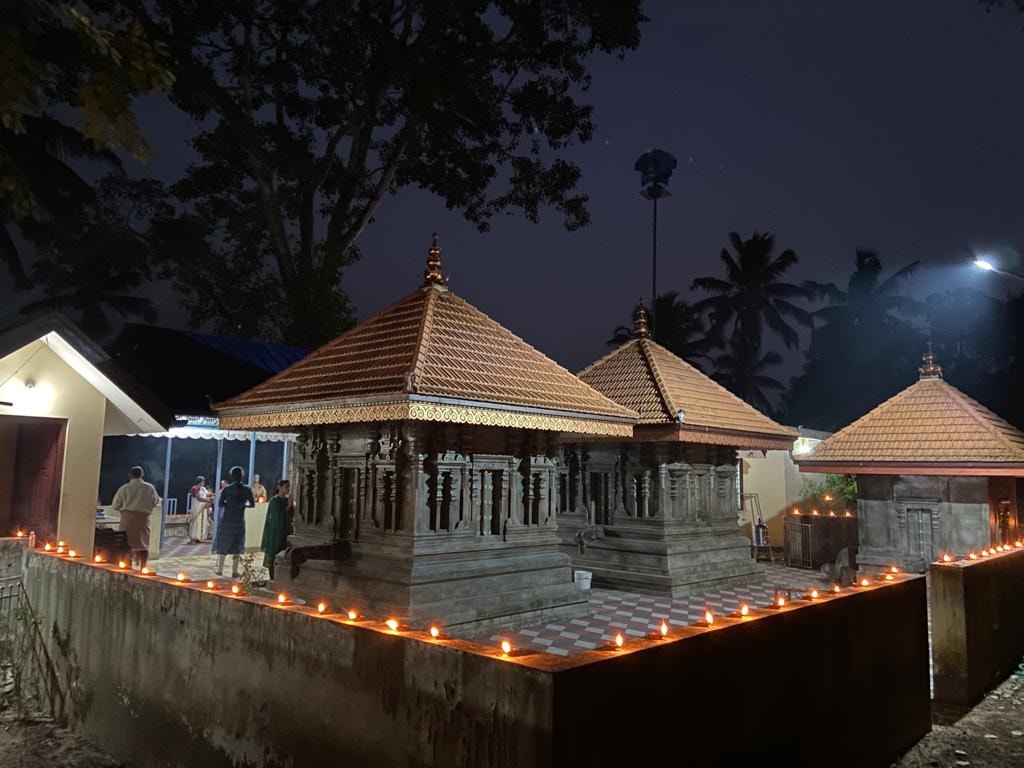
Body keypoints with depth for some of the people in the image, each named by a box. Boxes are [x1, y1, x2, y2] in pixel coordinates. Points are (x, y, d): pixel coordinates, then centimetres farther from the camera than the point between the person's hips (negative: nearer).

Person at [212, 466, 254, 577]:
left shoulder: (226, 489, -7)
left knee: (223, 543, 12)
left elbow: (220, 503, -7)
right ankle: (234, 571, 5)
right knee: (237, 545, 7)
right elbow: (252, 504, -1)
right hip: (239, 520, 0)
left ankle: (220, 569, 14)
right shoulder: (247, 490, -6)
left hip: (226, 519, 0)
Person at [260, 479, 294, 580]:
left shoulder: (287, 500, 9)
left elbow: (292, 515, 9)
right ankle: (272, 578, 4)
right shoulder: (274, 501, -12)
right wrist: (288, 506, -20)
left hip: (285, 531, 7)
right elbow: (278, 516, -17)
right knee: (273, 555, -1)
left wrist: (292, 506, -8)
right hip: (275, 532, -7)